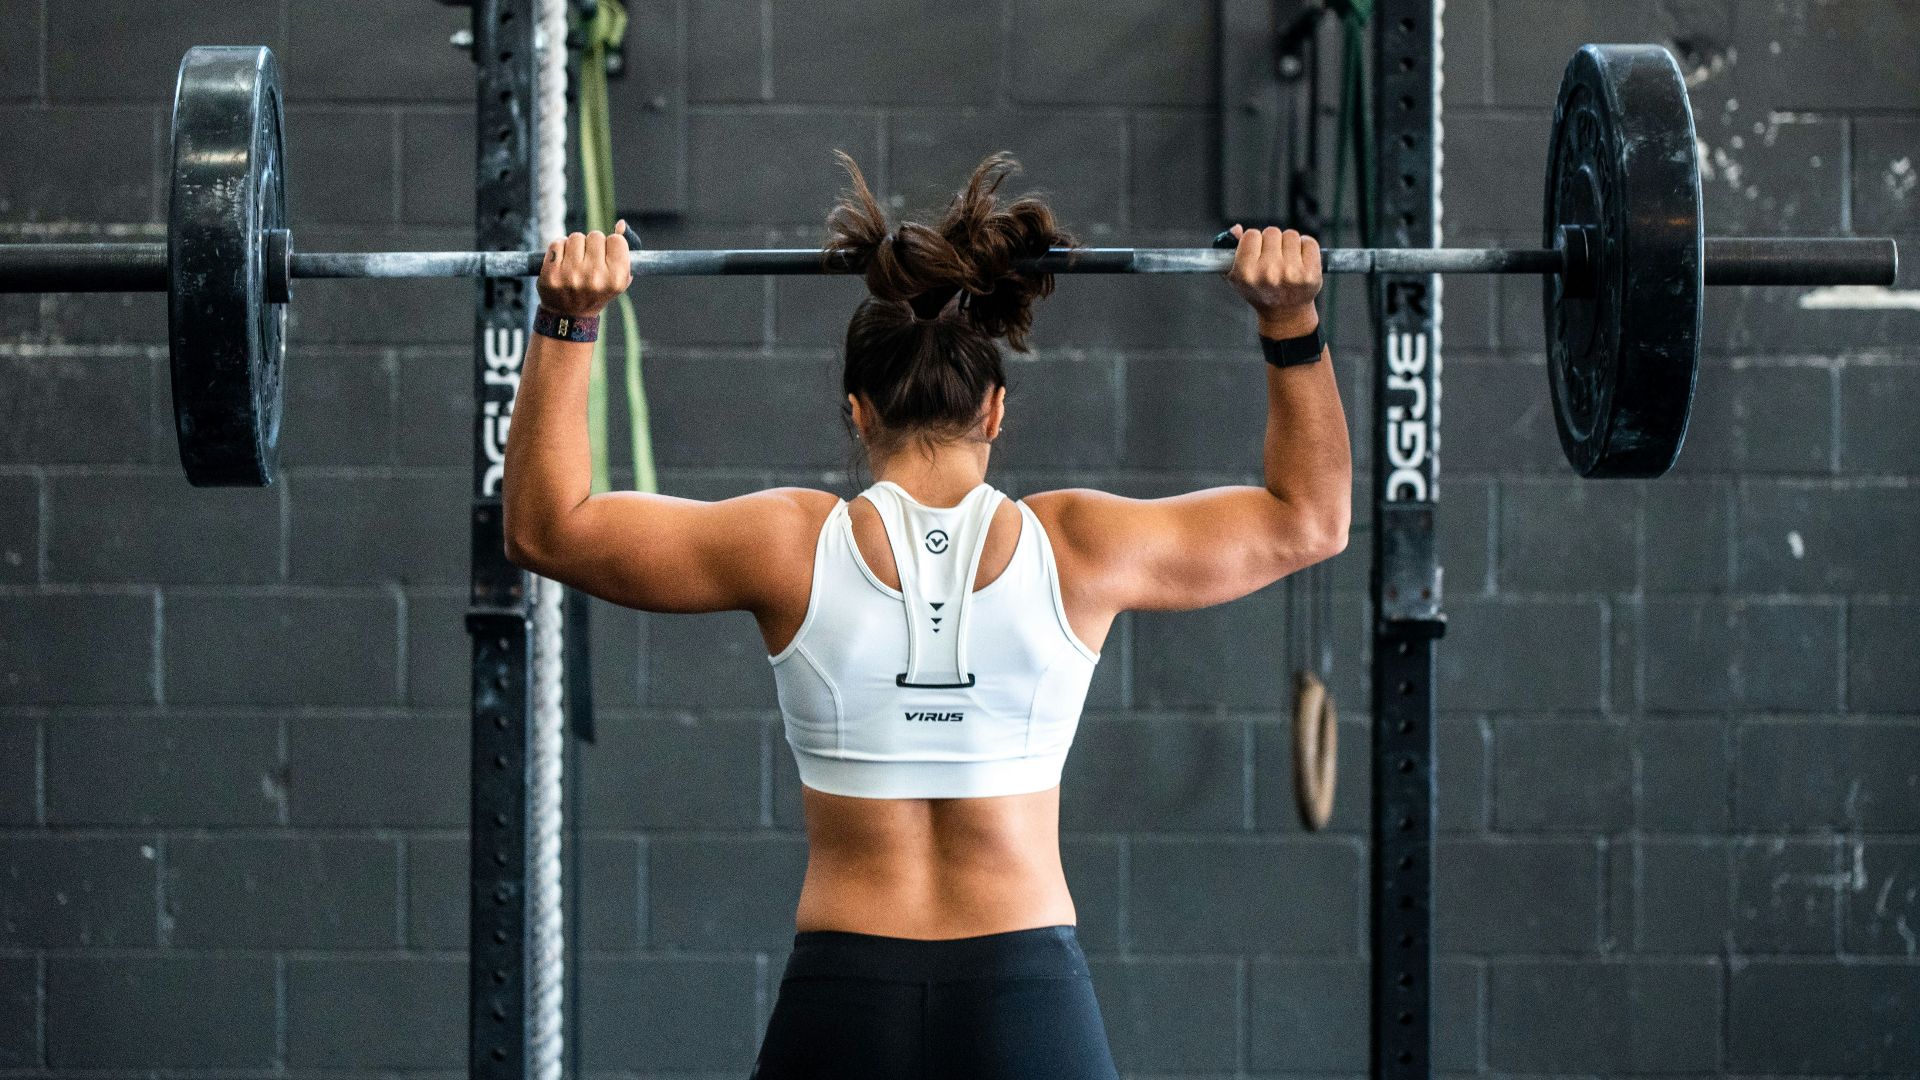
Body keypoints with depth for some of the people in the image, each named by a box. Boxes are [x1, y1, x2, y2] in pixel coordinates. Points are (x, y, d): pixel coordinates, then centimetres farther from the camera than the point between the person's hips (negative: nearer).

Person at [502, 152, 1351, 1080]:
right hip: (1032, 1004, 0)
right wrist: (1290, 321, 12)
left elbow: (547, 525, 8)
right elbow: (1308, 518, 14)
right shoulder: (1075, 548, -1)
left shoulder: (794, 546, -3)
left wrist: (566, 324, 7)